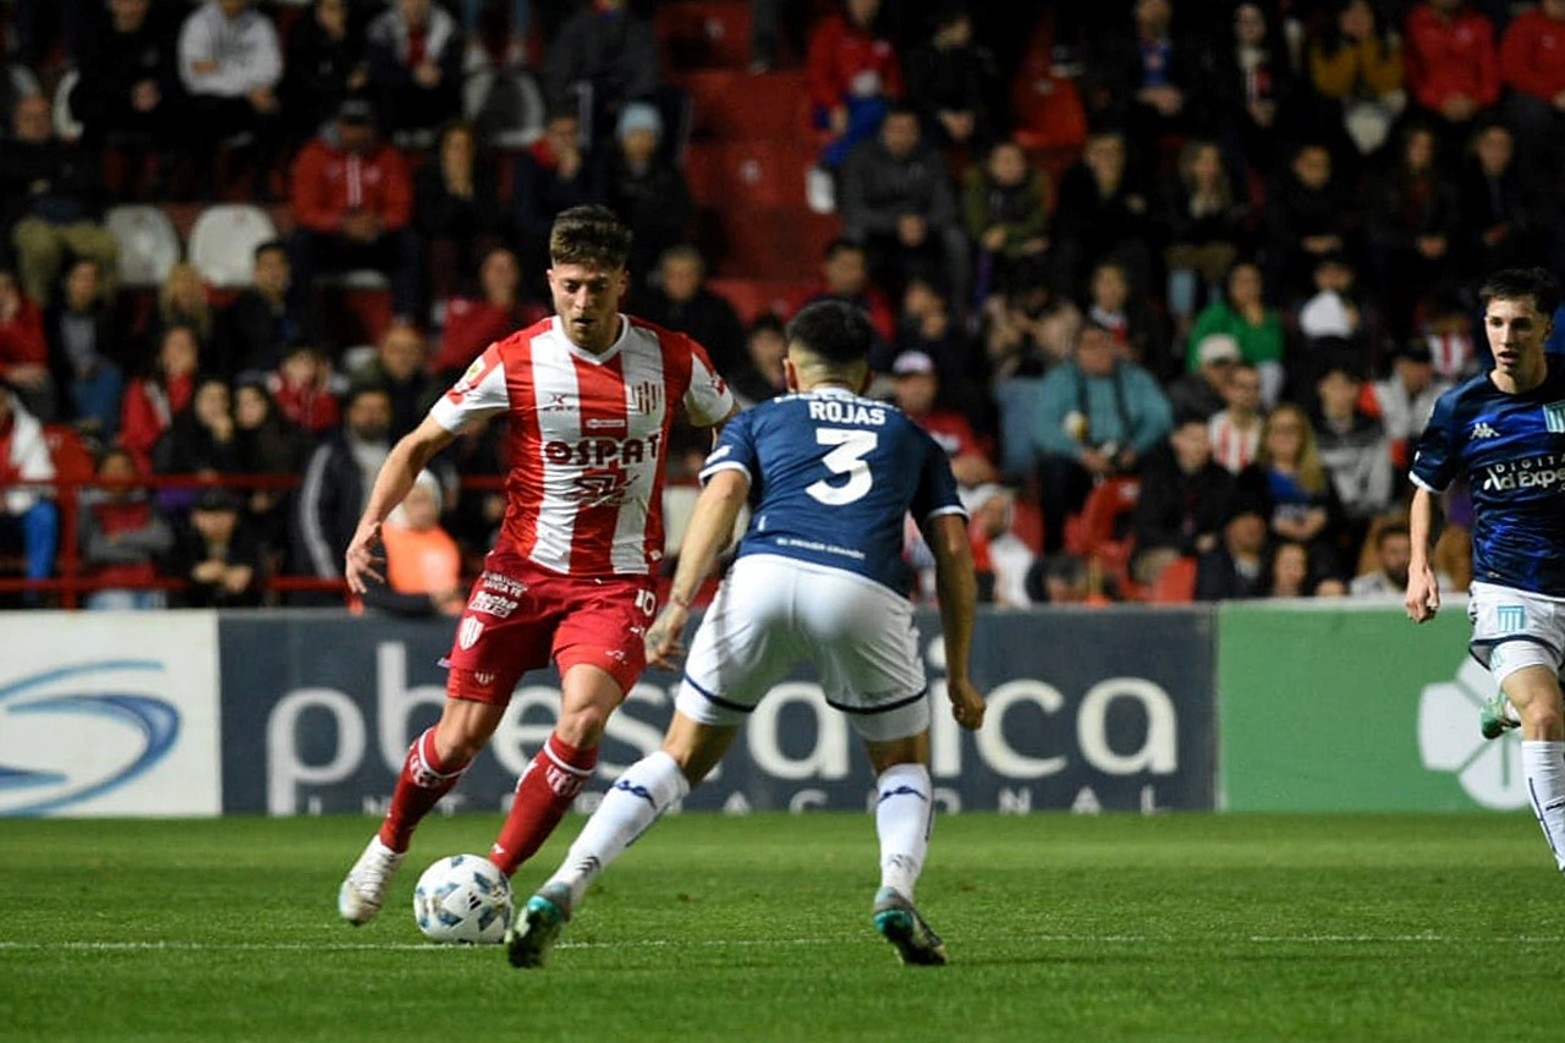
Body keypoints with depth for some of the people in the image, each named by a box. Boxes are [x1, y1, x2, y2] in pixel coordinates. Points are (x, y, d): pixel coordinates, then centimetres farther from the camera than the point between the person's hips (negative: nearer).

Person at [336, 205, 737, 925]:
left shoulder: (672, 360, -3)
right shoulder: (513, 362, -7)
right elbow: (420, 445, 1)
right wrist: (371, 521, -13)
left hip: (619, 581, 0)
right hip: (523, 569, 0)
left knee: (584, 718, -24)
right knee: (461, 736, 0)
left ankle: (495, 876, -11)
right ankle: (387, 850, 30)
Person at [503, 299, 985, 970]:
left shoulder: (760, 419, 28)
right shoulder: (910, 435, 32)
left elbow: (723, 492, 7)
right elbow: (954, 548, 21)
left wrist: (678, 604, -4)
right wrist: (959, 677, 25)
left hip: (764, 575, 0)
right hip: (865, 590, 0)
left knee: (682, 757, 14)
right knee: (905, 762, 22)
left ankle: (563, 891, -3)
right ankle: (896, 892, -7)